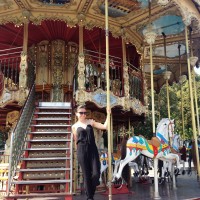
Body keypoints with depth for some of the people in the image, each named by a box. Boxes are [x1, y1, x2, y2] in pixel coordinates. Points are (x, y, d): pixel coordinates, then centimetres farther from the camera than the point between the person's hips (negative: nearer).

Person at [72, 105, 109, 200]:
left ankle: (91, 192, 22)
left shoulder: (91, 122, 11)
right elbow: (76, 141, 13)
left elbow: (104, 126, 4)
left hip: (93, 149, 1)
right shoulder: (74, 126, 9)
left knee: (96, 174, -6)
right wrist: (79, 152, 11)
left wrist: (108, 115, -1)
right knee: (86, 175, 2)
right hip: (82, 151, -1)